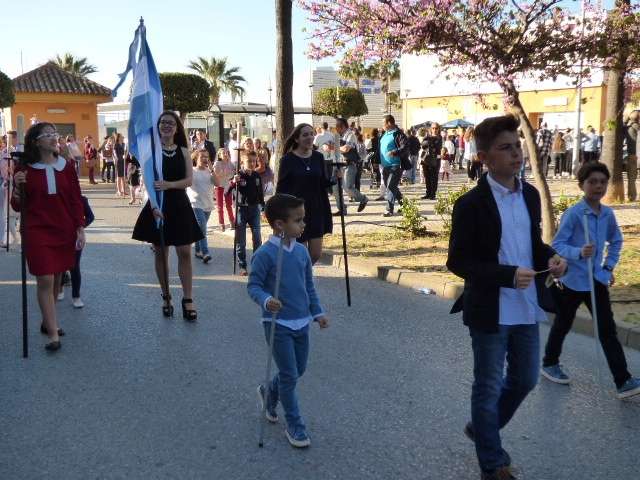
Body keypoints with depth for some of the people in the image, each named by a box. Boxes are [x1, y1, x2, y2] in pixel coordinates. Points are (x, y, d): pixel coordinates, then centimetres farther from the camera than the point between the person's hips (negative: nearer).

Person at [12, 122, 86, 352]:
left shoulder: (66, 167, 5)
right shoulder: (25, 170, -1)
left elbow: (76, 200, 7)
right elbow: (18, 207, 2)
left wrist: (80, 228, 1)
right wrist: (17, 188, -17)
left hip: (64, 231, 3)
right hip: (37, 232, -3)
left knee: (56, 278, 12)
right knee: (45, 280, -8)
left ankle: (47, 322, 29)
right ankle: (53, 334, -5)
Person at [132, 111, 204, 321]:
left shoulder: (183, 152, 5)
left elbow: (189, 180, -4)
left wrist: (168, 184, -21)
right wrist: (154, 206, -23)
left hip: (179, 206, 2)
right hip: (158, 206, -1)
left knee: (185, 253, -1)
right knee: (160, 253, 8)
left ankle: (188, 300, 4)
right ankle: (166, 297, 20)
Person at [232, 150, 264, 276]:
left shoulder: (257, 176, 3)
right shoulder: (238, 175, -10)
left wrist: (263, 206, 15)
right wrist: (233, 182, -33)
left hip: (255, 209, 3)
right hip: (241, 209, -3)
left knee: (257, 239, 4)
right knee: (240, 241, 4)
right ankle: (242, 266, 14)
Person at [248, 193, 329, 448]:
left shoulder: (302, 251, 3)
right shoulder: (265, 254, -17)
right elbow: (253, 285, -12)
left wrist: (317, 312, 13)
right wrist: (266, 301, -31)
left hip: (301, 322, 7)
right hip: (278, 324, -7)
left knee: (299, 370, 17)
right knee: (289, 375, -1)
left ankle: (268, 392, 45)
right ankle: (294, 425, 16)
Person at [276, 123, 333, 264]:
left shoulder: (318, 157, 4)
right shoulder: (288, 160, -8)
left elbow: (323, 184, 11)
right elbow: (281, 189, -6)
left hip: (316, 211, 4)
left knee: (316, 255, 6)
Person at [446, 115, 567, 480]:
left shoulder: (531, 195, 4)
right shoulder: (471, 204, -16)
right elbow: (458, 262, -15)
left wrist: (550, 258, -7)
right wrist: (508, 275, -27)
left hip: (526, 308, 7)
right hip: (490, 312, -6)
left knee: (525, 380, 20)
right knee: (489, 388, 9)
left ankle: (482, 429, 44)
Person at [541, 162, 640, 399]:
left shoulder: (608, 214, 2)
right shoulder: (573, 213, -17)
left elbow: (616, 241, 20)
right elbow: (557, 245, -18)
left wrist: (609, 266, 11)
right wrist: (579, 253, -34)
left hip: (597, 279, 5)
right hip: (572, 280, -5)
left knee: (608, 330, 2)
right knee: (563, 325, 12)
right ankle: (550, 364, 33)